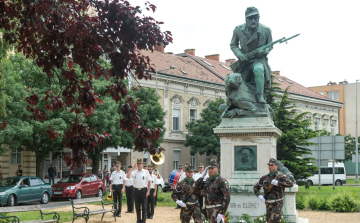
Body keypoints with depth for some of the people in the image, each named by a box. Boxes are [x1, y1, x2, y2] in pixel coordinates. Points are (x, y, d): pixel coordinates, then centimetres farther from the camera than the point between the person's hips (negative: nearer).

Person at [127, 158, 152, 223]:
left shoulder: (146, 172, 1)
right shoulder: (134, 172, 7)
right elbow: (127, 176, -10)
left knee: (144, 206, 3)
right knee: (137, 206, 9)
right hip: (136, 190, 3)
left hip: (143, 190, -3)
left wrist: (148, 191, -6)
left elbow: (149, 181, 0)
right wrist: (132, 168, -8)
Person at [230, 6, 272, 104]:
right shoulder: (238, 30, -10)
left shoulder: (266, 30, -12)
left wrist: (264, 51, -18)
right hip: (244, 61, 2)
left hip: (259, 60, -2)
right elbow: (233, 45, 7)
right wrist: (239, 54, -13)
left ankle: (260, 96, -32)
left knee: (258, 70, -37)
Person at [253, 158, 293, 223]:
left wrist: (278, 183, -28)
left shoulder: (281, 176, -7)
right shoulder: (265, 178, 9)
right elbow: (256, 187, 19)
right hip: (269, 204, 6)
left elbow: (290, 184, -25)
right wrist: (259, 196, 1)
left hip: (277, 204, -6)